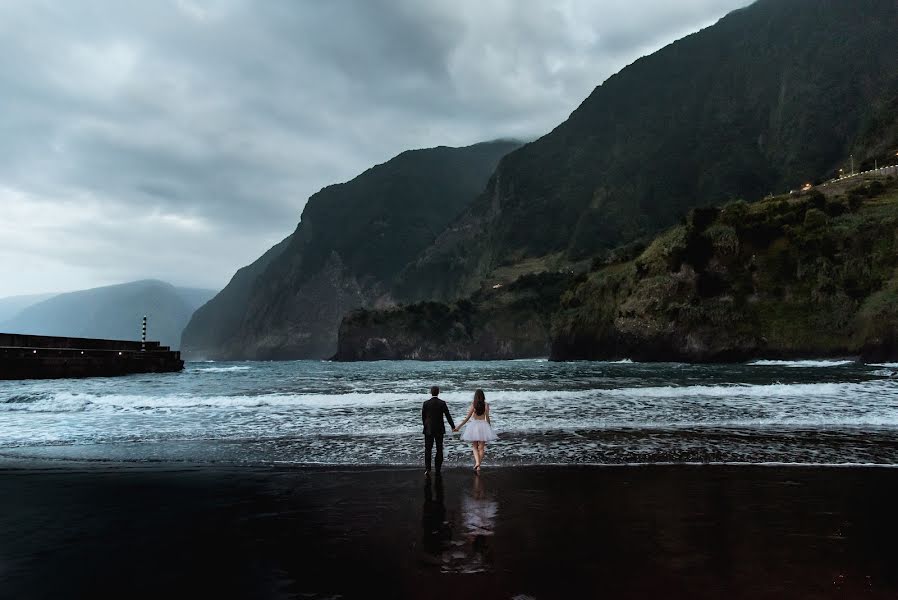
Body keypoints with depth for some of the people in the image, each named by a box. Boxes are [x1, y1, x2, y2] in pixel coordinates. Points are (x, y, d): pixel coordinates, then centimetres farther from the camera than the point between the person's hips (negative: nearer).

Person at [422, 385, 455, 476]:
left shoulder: (426, 404, -5)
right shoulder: (442, 403, -6)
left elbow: (423, 417, 1)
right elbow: (448, 416, -7)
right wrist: (453, 427, -1)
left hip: (428, 430, 0)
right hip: (439, 430, 0)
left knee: (428, 449, 2)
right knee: (439, 449, 12)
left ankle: (427, 469, -10)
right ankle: (438, 468, 17)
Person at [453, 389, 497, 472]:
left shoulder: (473, 404, -5)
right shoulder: (486, 405, -4)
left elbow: (468, 418, -5)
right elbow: (487, 418, -3)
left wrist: (458, 427, 2)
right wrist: (490, 427, 13)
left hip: (474, 425, 0)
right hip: (483, 426, 0)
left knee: (474, 447, 12)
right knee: (481, 447, 8)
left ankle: (477, 462, -10)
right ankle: (478, 466, 7)